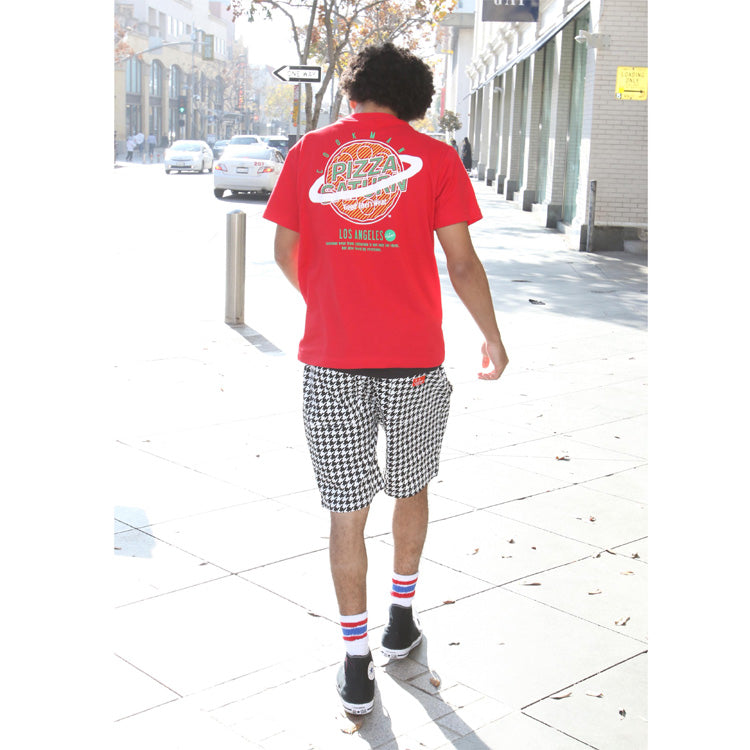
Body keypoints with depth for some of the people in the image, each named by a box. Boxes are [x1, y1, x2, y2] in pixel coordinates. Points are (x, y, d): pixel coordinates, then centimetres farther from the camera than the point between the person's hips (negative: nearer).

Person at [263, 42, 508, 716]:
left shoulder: (309, 151, 4)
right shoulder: (434, 157, -1)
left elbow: (285, 252, 9)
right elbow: (462, 264, -3)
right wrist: (493, 338, 11)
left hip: (330, 362, 1)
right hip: (414, 359, 0)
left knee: (347, 511, 7)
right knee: (411, 490, 21)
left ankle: (357, 668, 13)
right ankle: (402, 620, 35)